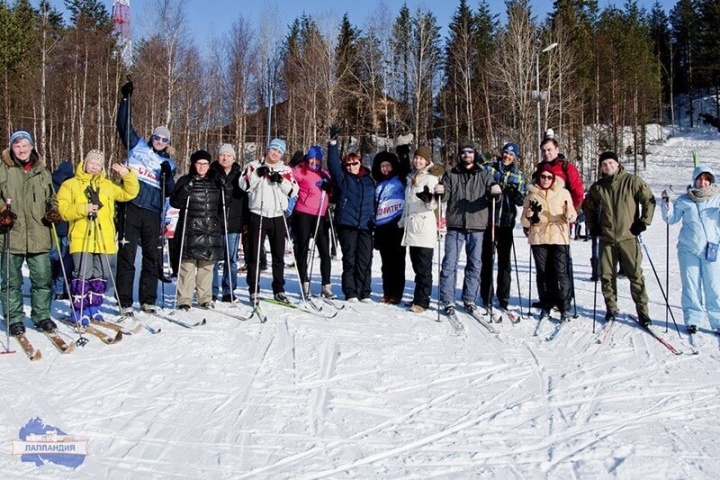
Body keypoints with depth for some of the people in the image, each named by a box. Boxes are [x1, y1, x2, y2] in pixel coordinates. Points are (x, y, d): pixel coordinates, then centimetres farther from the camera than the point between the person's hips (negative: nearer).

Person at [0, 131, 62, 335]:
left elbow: (51, 198, 23)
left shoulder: (42, 171, 14)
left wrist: (52, 212, 5)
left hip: (39, 236, 2)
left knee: (43, 278, 4)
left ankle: (42, 315, 18)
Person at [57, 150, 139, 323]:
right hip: (81, 240, -4)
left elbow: (130, 193, 15)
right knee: (83, 275, -9)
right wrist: (83, 209, -18)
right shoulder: (70, 185, 7)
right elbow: (61, 209, -2)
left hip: (105, 240, 4)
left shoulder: (108, 185, 18)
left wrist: (128, 175, 0)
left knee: (101, 275, 8)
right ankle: (80, 310, 2)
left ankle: (94, 308, 22)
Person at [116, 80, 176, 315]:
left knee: (152, 256, 7)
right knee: (127, 256, -3)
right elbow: (124, 125, 5)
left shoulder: (168, 163, 15)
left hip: (152, 212, 3)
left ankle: (148, 301, 17)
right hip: (131, 208, -3)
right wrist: (125, 99, -2)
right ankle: (125, 303, 1)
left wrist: (167, 175, -11)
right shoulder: (137, 146, 11)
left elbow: (170, 192, 8)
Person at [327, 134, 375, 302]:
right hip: (346, 224, -2)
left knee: (365, 259, 0)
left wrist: (373, 221, 16)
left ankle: (364, 292, 8)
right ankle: (350, 292, 6)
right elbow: (333, 163, -5)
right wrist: (333, 143, -15)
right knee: (349, 258, 0)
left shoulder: (369, 180, 16)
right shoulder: (342, 178, 9)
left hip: (365, 225, 2)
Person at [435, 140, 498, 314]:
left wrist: (496, 192, -21)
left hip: (477, 226, 1)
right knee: (450, 264, -4)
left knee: (474, 264, 7)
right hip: (455, 225, -1)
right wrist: (440, 192, -18)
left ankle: (469, 299, 18)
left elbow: (492, 193, 2)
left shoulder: (484, 174, 11)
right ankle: (448, 301, 1)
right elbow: (445, 197, 5)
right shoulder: (451, 174, 10)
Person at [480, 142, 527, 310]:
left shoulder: (519, 175, 11)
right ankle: (486, 297, 9)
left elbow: (521, 201, 8)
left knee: (504, 261, 5)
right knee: (487, 258, 1)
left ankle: (503, 298, 12)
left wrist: (516, 191, -13)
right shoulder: (489, 168, 5)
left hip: (507, 222, 2)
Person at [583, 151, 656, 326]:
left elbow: (649, 200, 1)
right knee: (606, 276, 6)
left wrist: (643, 222, -4)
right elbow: (588, 207, 23)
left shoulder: (632, 181, -3)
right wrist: (592, 226, 14)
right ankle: (611, 308, 21)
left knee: (636, 275, -2)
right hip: (607, 239, 3)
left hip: (628, 237, -3)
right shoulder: (597, 187, 7)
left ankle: (642, 310, 9)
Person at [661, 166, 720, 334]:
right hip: (688, 249, 1)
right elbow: (671, 219, 8)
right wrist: (667, 203, -6)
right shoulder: (684, 200, 6)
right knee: (691, 286, 4)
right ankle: (692, 319, 13)